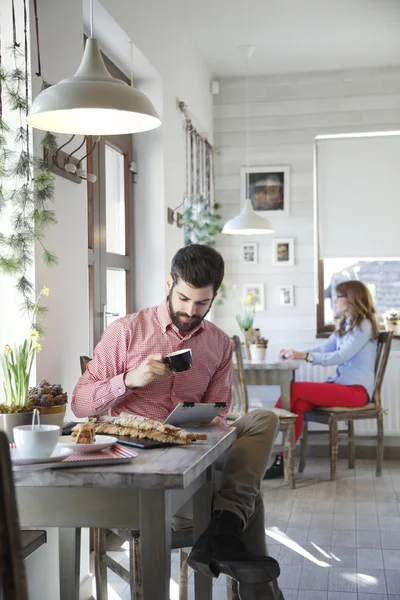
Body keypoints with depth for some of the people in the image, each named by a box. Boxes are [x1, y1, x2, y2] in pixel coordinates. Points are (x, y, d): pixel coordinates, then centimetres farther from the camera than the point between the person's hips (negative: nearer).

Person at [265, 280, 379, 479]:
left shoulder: (364, 325, -10)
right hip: (341, 385, 8)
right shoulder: (344, 325, 19)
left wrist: (304, 355, -28)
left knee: (295, 389, -22)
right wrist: (295, 353, -3)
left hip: (357, 390, -8)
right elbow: (324, 348, 12)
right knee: (298, 404, -20)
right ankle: (283, 461, -21)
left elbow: (340, 356, -21)